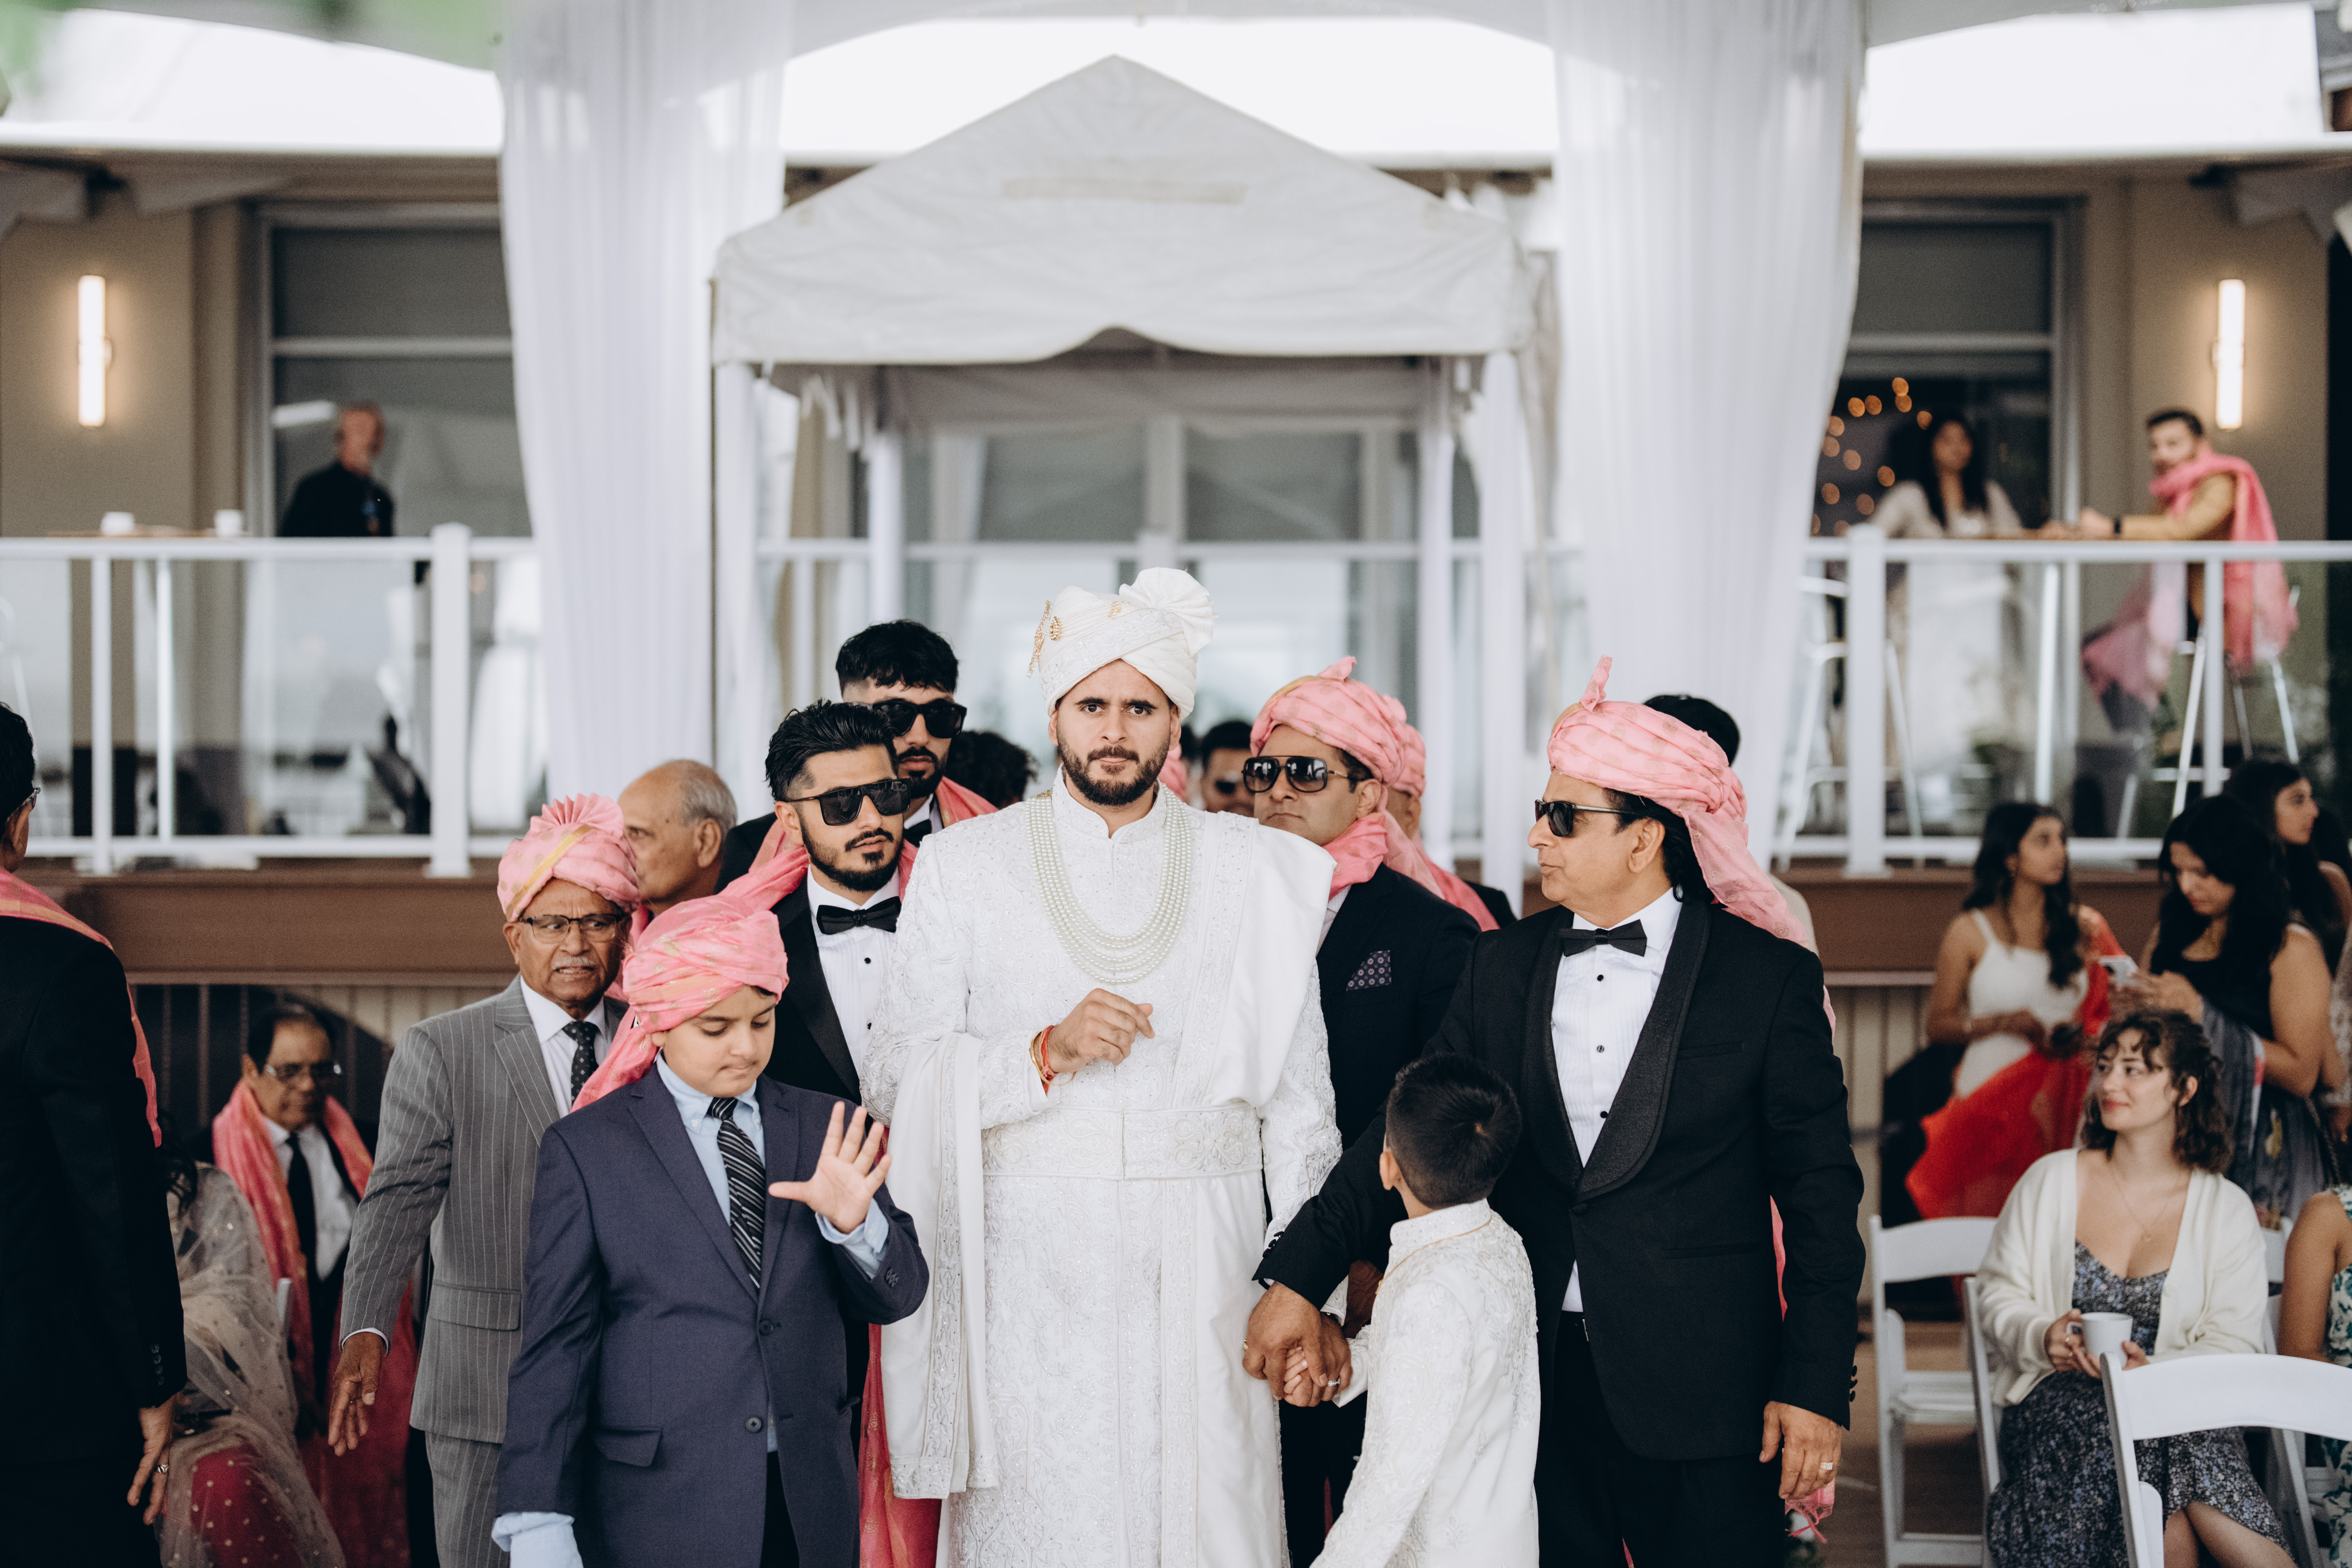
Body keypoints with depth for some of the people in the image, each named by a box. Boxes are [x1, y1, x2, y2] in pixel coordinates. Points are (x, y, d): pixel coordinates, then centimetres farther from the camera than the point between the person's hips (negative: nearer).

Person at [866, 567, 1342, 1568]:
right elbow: (895, 1082, 2)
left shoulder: (1258, 875, 10)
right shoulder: (965, 868, 7)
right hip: (1027, 1283, -1)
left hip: (1199, 1278, 1)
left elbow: (1298, 1104, 10)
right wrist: (1046, 1053, -13)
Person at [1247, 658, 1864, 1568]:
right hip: (1531, 1371, 3)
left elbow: (1818, 1192, -2)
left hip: (1693, 1387, -3)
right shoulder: (1504, 965, 8)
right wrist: (1297, 1277, -2)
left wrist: (1816, 1388, -7)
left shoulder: (1771, 977, -3)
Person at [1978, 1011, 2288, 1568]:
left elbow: (2233, 1345, 1)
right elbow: (1999, 1294, 12)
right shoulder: (2051, 1181, 10)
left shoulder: (2226, 1210, 8)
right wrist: (2042, 1337, -12)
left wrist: (2155, 1371, -19)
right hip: (2055, 1402, 0)